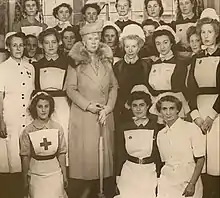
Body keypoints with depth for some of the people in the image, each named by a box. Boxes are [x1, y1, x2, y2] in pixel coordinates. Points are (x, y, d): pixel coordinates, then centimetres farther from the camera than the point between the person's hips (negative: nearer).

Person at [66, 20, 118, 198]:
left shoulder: (106, 60, 9)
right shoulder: (76, 62, -1)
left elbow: (114, 86, 7)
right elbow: (71, 89, -4)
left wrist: (108, 108, -6)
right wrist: (88, 105, -14)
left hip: (105, 115, 4)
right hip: (82, 115, -3)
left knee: (104, 153, 6)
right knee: (83, 155, -1)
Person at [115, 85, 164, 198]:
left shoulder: (156, 127, -2)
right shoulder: (124, 128, 4)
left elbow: (160, 154, 2)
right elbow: (120, 155, 9)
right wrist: (118, 177, 7)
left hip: (150, 172, -1)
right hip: (129, 172, 1)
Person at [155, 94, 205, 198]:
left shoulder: (191, 128, -8)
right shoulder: (160, 135, 6)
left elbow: (200, 159, -7)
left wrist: (192, 184, -12)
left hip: (189, 183, -3)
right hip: (166, 184, 3)